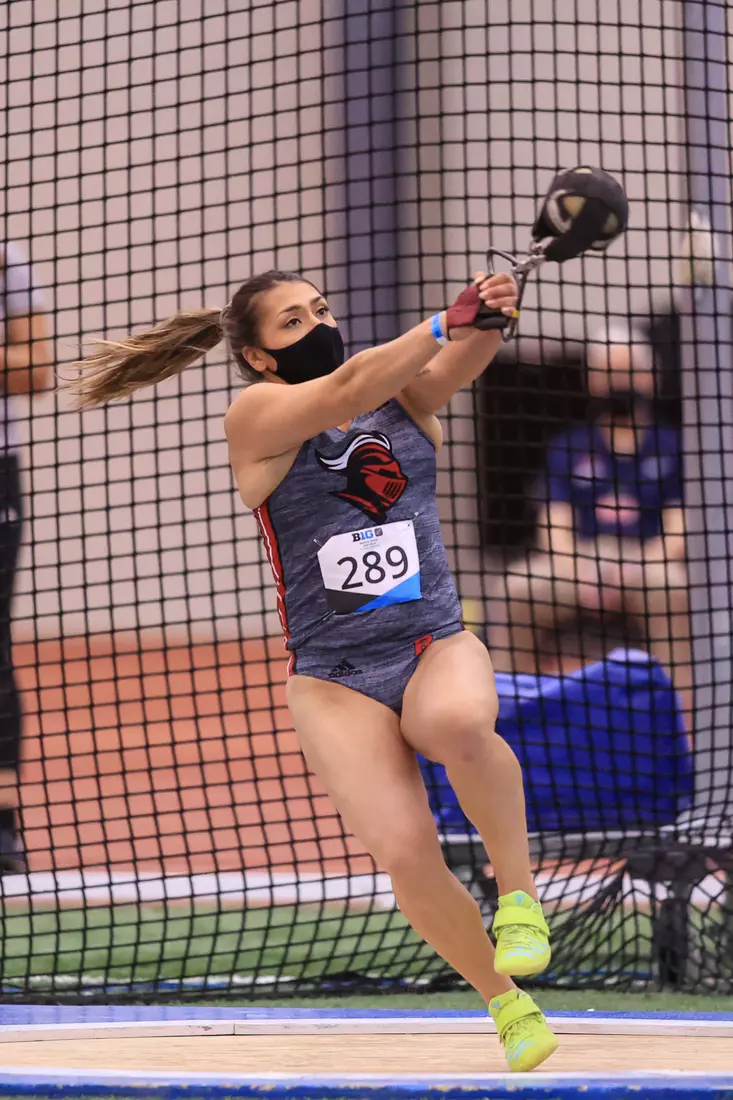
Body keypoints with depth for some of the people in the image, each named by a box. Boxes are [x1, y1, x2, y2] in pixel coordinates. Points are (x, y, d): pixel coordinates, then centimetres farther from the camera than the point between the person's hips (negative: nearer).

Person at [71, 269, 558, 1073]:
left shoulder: (406, 392, 8)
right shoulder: (256, 416, -2)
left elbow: (454, 366, -13)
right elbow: (348, 391, -20)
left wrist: (488, 322, -36)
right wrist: (449, 320, -30)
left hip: (437, 648, 1)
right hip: (334, 682, -1)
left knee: (457, 722, -36)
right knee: (406, 854, -21)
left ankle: (518, 886, -13)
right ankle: (504, 998, 3)